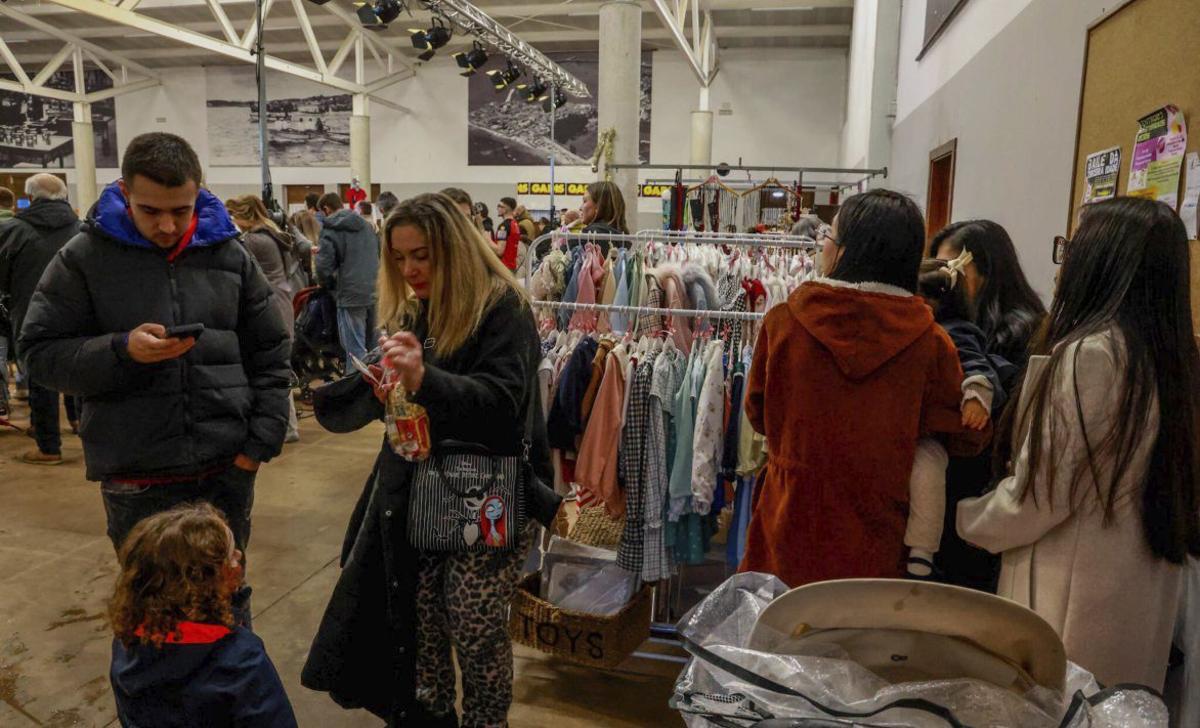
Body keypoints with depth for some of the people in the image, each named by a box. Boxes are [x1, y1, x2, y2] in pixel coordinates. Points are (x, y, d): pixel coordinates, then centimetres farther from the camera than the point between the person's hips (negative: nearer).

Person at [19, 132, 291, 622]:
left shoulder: (230, 255, 2)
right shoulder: (84, 257, -4)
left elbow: (269, 357, 5)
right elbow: (40, 354, -3)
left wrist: (261, 441, -3)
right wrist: (122, 350, -21)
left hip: (228, 468, 2)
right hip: (135, 479, -1)